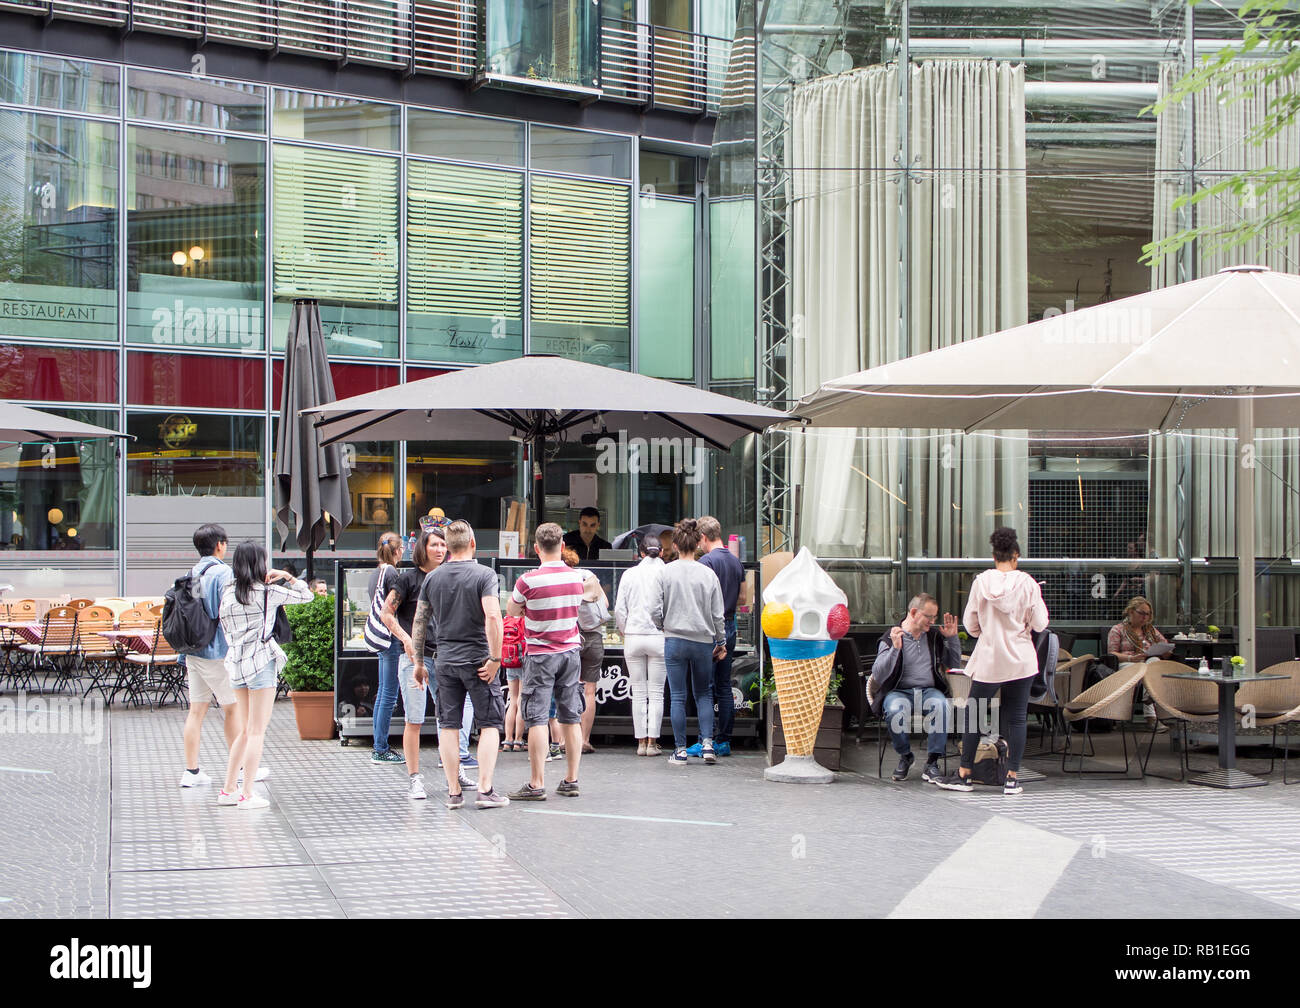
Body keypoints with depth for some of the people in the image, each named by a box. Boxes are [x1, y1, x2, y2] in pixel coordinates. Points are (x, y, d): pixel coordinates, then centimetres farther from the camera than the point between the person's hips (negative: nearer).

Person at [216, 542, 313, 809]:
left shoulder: (228, 591, 7)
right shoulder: (267, 592, -7)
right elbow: (306, 595, 2)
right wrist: (288, 577, 9)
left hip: (236, 663, 6)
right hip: (261, 662, -6)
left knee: (247, 730, 16)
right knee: (257, 731, -2)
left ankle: (228, 790, 16)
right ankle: (248, 794, -4)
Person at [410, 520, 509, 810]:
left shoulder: (432, 577, 6)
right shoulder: (483, 575, -8)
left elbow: (419, 622, 9)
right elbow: (492, 617, -19)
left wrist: (418, 662, 17)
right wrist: (495, 658, -14)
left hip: (445, 660, 4)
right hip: (477, 660, -4)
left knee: (448, 726, 8)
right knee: (489, 723, 4)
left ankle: (454, 792, 9)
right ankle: (485, 789, -3)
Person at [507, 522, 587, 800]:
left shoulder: (529, 580, -15)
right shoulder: (576, 577, 0)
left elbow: (511, 610, 1)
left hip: (540, 655, -5)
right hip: (571, 651, 5)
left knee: (537, 719, -4)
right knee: (572, 718, 8)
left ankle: (536, 784, -6)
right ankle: (571, 781, 11)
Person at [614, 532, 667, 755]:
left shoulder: (629, 574, 1)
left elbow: (619, 609, 2)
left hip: (633, 637, 2)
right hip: (659, 637, -2)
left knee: (638, 693, 7)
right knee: (656, 693, 4)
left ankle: (641, 742, 7)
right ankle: (652, 742, 2)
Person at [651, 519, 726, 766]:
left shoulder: (666, 572, -5)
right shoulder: (708, 574, -3)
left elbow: (655, 611, -5)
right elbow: (717, 614, 1)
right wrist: (721, 642, 14)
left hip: (674, 641, -1)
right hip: (703, 641, 1)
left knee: (678, 696, 4)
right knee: (704, 694, 15)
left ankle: (680, 750, 6)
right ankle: (707, 743, 2)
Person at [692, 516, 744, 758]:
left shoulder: (707, 561, -13)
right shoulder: (735, 561, 11)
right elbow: (743, 597, 17)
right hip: (730, 625, 8)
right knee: (724, 687, 11)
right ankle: (724, 741, 12)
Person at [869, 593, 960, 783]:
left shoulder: (935, 635, 14)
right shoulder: (890, 638, 1)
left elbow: (954, 665, 19)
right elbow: (877, 675, -9)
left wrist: (952, 638, 6)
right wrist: (895, 649, -20)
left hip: (929, 690, 2)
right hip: (899, 691, -2)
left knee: (940, 705, -34)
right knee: (895, 710, -37)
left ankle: (932, 762, -25)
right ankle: (905, 757, -9)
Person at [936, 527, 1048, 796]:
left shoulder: (981, 582, -4)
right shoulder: (1027, 583, -7)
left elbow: (970, 625, 0)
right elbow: (1039, 624, -5)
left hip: (989, 660, 0)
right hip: (1020, 660, 0)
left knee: (973, 714, 9)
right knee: (1016, 718, 5)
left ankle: (964, 774, 12)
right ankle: (1012, 778, 5)